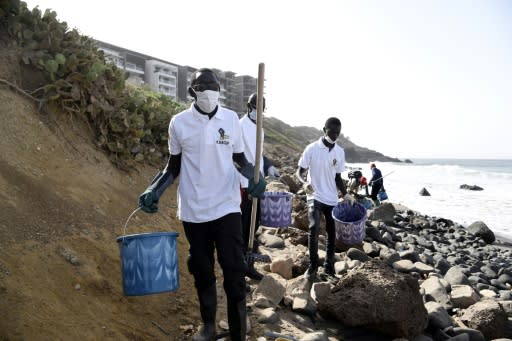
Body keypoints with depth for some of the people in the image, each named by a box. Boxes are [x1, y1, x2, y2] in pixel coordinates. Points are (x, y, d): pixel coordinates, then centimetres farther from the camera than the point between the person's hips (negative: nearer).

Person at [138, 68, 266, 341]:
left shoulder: (231, 119, 0)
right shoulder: (179, 122, -2)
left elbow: (239, 159, 9)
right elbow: (174, 165, 7)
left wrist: (254, 177, -12)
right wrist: (154, 190, -8)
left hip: (226, 207, 0)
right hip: (193, 210, 1)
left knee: (234, 272, -2)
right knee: (202, 271, 14)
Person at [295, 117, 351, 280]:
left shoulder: (340, 152, 3)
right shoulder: (312, 149, -9)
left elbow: (337, 177, 12)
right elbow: (299, 171, -6)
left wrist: (345, 194, -1)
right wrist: (305, 182, -27)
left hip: (332, 198, 4)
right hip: (315, 196, -4)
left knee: (332, 232, 8)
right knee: (314, 227, -20)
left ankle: (329, 265, 23)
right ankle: (312, 266, -7)